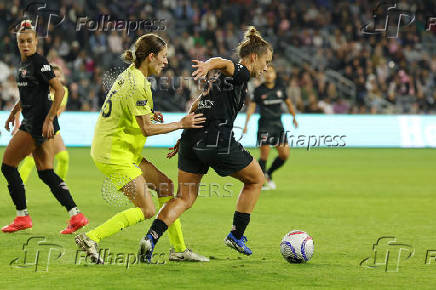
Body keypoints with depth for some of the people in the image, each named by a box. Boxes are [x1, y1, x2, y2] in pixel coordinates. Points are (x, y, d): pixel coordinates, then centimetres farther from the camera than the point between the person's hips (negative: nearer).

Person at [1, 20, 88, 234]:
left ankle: (22, 217, 3)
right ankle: (76, 216, 1)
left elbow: (60, 90, -18)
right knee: (46, 173, 6)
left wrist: (49, 119, -21)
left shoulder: (39, 62, -12)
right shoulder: (23, 64, 15)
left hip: (40, 123, -9)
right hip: (32, 123, 9)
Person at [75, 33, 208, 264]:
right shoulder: (138, 85, -21)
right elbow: (147, 129, -20)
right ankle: (91, 238, -8)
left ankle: (179, 249, 15)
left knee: (165, 185, 11)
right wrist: (181, 124, -11)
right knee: (146, 210, -7)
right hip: (115, 155, -10)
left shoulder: (130, 74, 9)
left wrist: (148, 114, 9)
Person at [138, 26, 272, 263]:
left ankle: (151, 238, -12)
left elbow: (197, 106, 25)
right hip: (217, 141, -8)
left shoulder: (221, 77, 25)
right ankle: (236, 235, 18)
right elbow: (224, 63, -24)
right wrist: (209, 65, -46)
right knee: (256, 180, 16)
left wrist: (183, 138, 27)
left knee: (184, 198, 8)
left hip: (191, 139, 8)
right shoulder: (240, 73, -2)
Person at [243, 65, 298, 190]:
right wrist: (246, 124, -10)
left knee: (284, 155, 1)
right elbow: (252, 106, -3)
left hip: (278, 125, 5)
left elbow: (288, 103, 20)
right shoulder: (259, 90, -3)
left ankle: (268, 174, 23)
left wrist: (294, 117, 9)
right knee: (264, 155, -10)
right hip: (265, 126, -5)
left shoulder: (280, 89, 8)